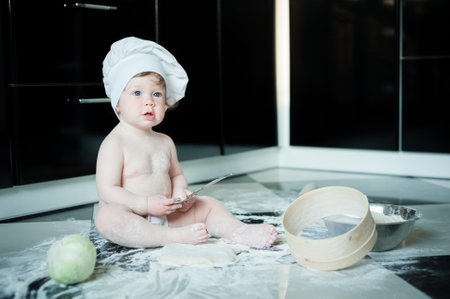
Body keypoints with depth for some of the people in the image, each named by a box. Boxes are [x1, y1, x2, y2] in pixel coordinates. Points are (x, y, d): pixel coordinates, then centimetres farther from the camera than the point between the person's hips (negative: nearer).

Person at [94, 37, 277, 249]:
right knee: (107, 217, -38)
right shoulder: (114, 143, -11)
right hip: (131, 221, -7)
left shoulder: (165, 142, 10)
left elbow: (176, 175, 21)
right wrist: (145, 204, -26)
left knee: (207, 205, 4)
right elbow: (107, 191, -16)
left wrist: (180, 193, -3)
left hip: (165, 215, 7)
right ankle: (174, 237, -40)